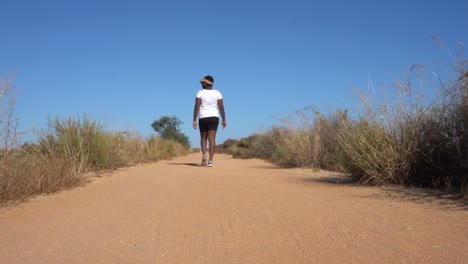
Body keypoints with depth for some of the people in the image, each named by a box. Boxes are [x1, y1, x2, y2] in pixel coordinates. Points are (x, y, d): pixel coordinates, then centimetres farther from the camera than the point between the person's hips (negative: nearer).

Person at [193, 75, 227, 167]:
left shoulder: (200, 93, -2)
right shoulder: (217, 93, 4)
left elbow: (197, 107, -9)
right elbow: (221, 107, -1)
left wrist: (194, 120, -9)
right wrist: (224, 120, 4)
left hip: (203, 118, -1)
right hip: (214, 118, 1)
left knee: (203, 138, 17)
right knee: (212, 139, -4)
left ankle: (204, 155, -4)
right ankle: (210, 160, -13)